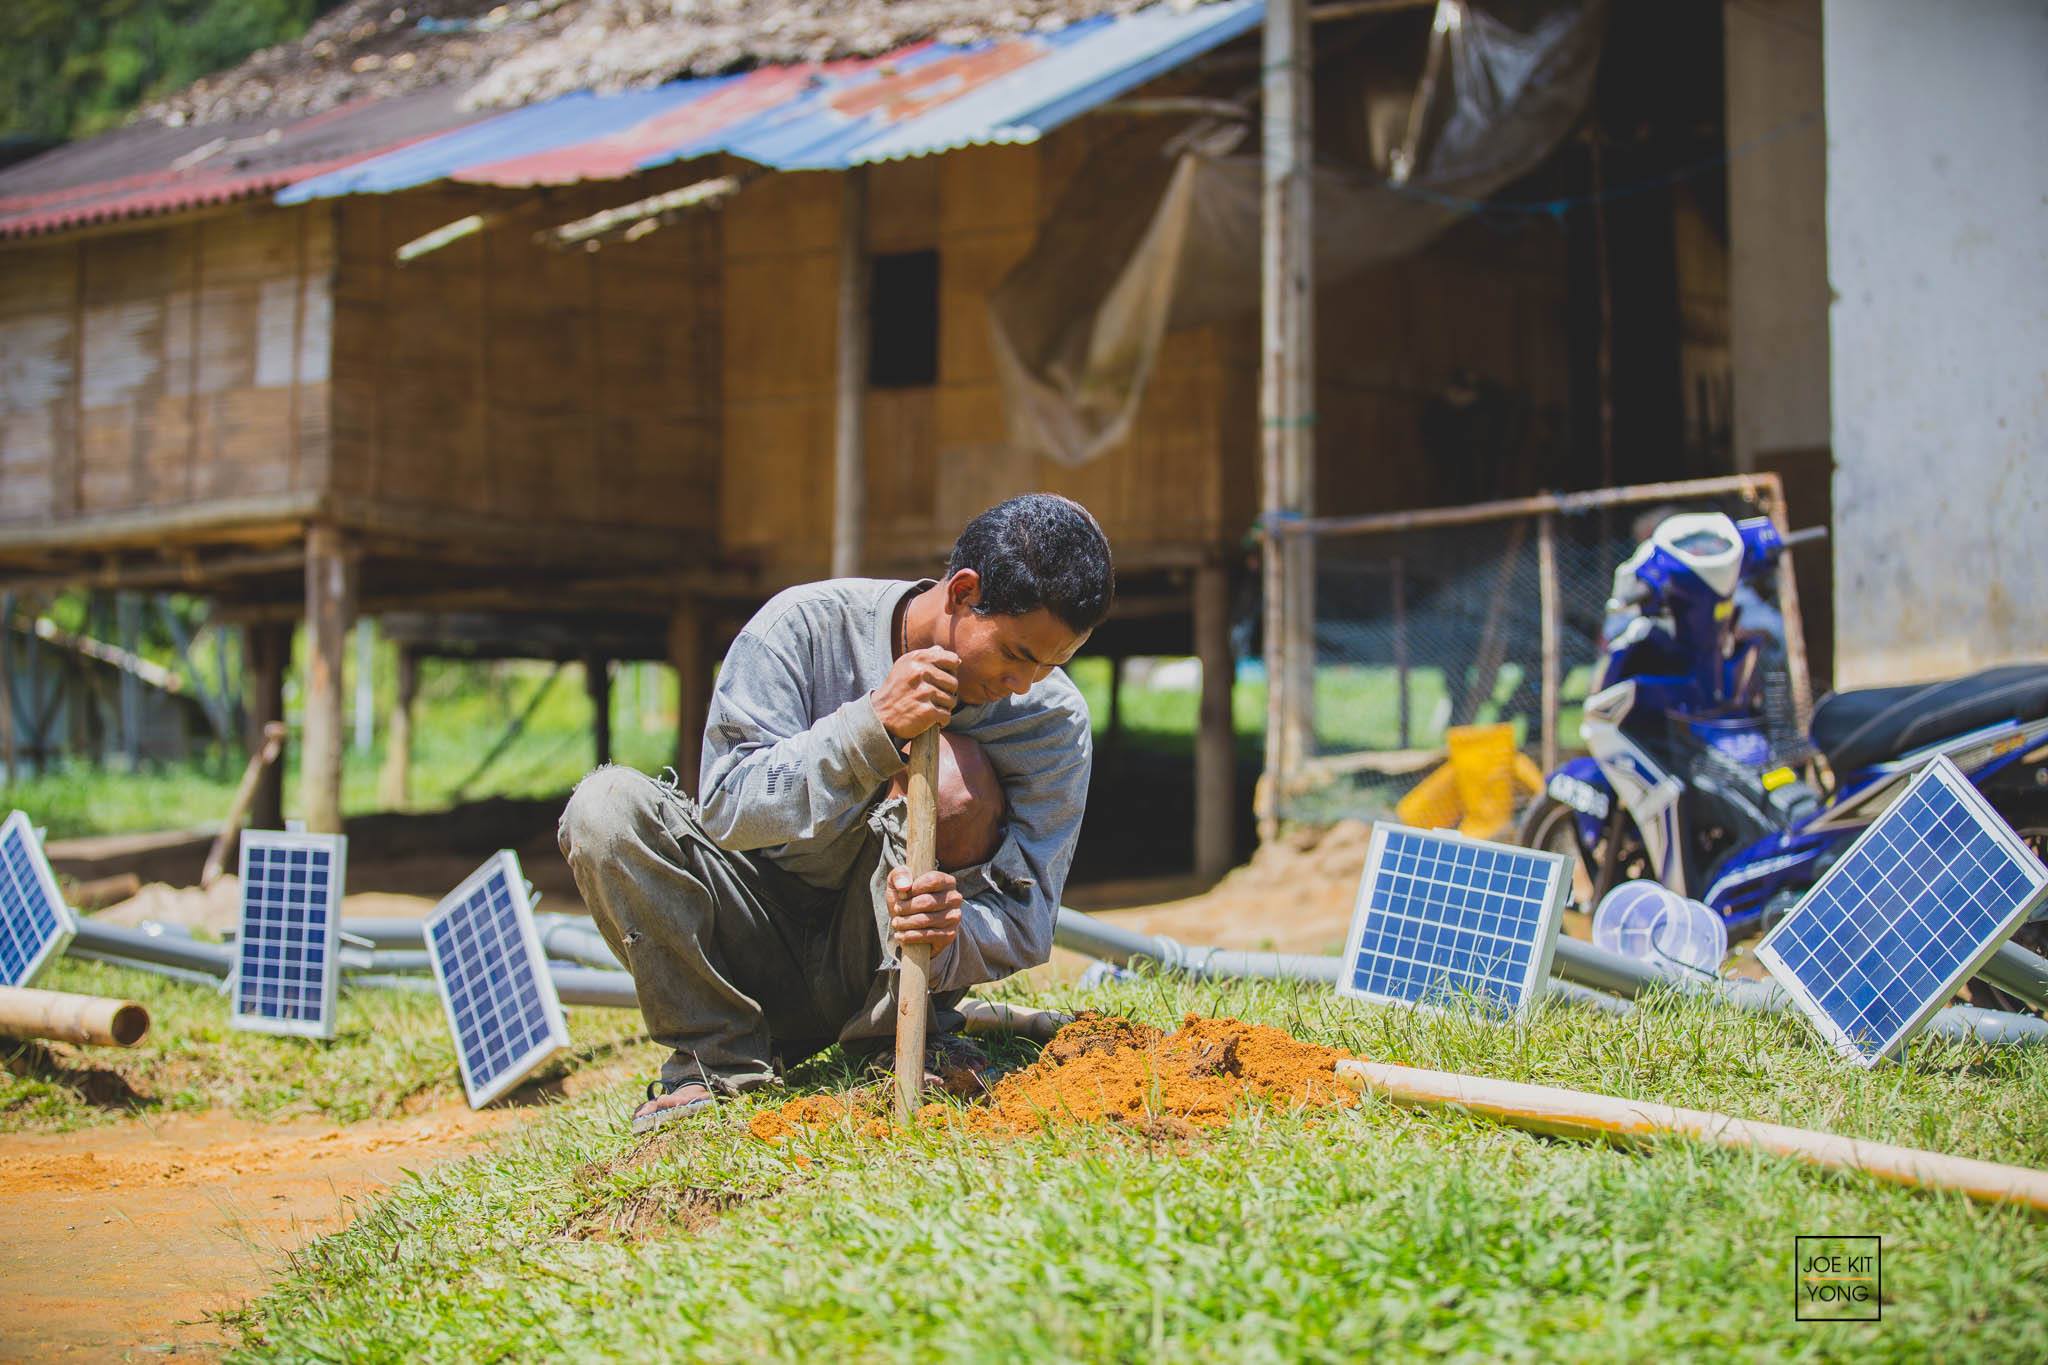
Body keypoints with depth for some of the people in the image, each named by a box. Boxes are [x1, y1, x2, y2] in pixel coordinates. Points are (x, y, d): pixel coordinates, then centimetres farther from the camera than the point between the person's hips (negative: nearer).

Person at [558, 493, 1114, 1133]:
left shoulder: (1054, 719, -13)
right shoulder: (806, 625, -15)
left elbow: (1025, 924, -15)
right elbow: (724, 806, -21)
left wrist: (951, 934, -39)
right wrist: (872, 722, -33)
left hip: (888, 959, 0)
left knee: (956, 772, -27)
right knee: (606, 804, -24)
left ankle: (900, 1036, -11)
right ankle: (719, 1057, -13)